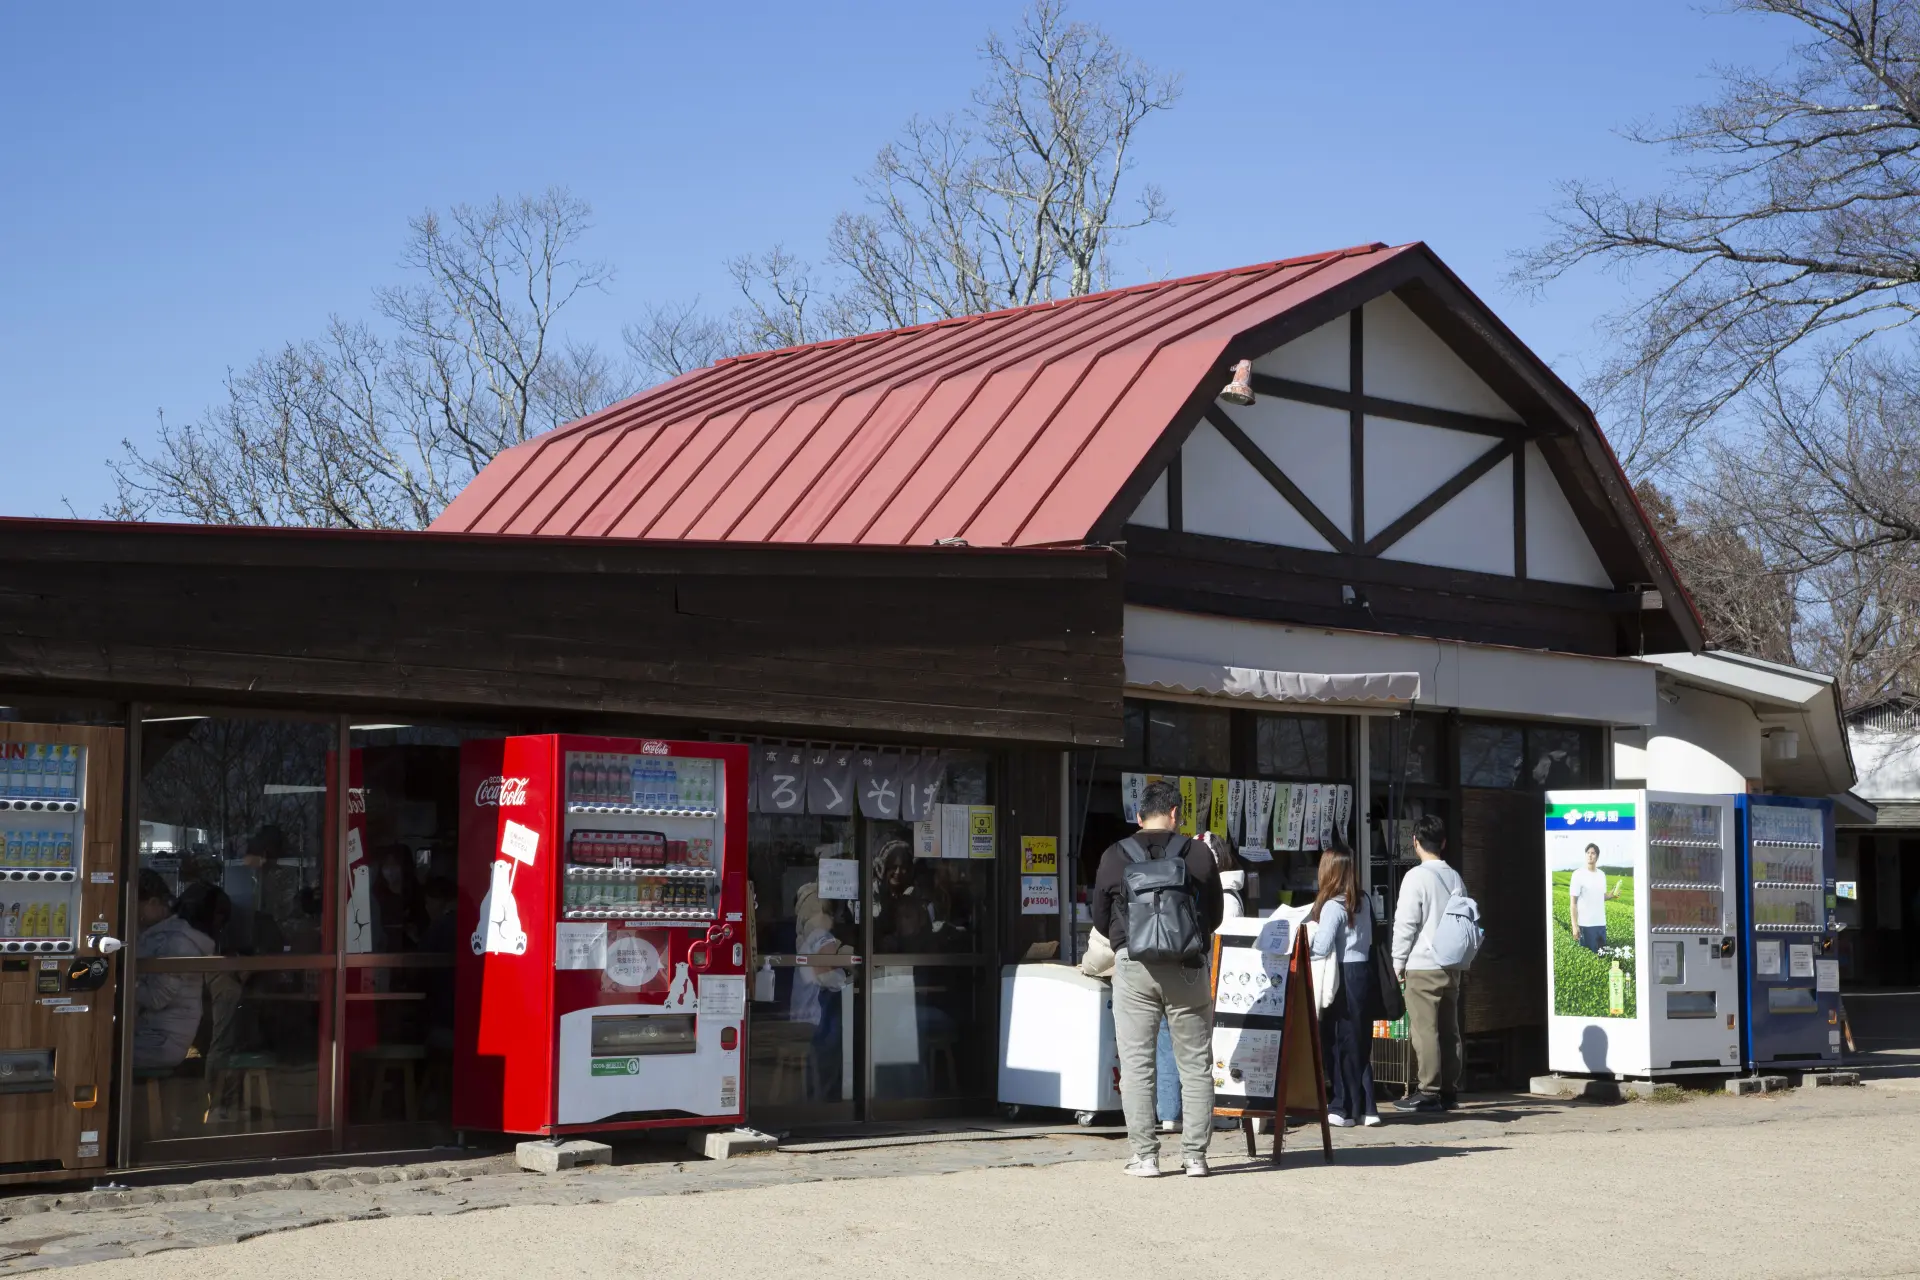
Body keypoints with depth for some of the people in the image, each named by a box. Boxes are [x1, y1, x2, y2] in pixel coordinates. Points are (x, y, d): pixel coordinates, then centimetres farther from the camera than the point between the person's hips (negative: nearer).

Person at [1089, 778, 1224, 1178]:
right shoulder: (1198, 854, 0)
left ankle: (1144, 1156, 2)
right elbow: (1214, 917, 8)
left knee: (1136, 1064, 4)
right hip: (1187, 967, 0)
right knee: (1196, 1065, 8)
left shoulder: (1114, 856, 1)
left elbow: (1100, 919, 8)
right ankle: (1195, 1155, 7)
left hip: (1133, 966, 0)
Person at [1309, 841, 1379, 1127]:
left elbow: (1321, 948, -18)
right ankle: (1365, 1107, 14)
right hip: (1364, 972, 7)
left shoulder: (1332, 906, -14)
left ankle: (1343, 1108, 5)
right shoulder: (1363, 903, 10)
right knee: (1359, 1042, 12)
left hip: (1343, 977, -7)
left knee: (1338, 1042, 1)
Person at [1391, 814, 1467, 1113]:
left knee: (1425, 1031, -3)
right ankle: (1450, 1091, 13)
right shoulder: (1455, 878, 8)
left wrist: (1398, 962, -3)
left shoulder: (1417, 877, -11)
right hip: (1452, 965, 6)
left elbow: (1405, 924, -12)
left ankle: (1428, 1093, -3)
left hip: (1423, 967, -6)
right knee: (1449, 1030, 9)